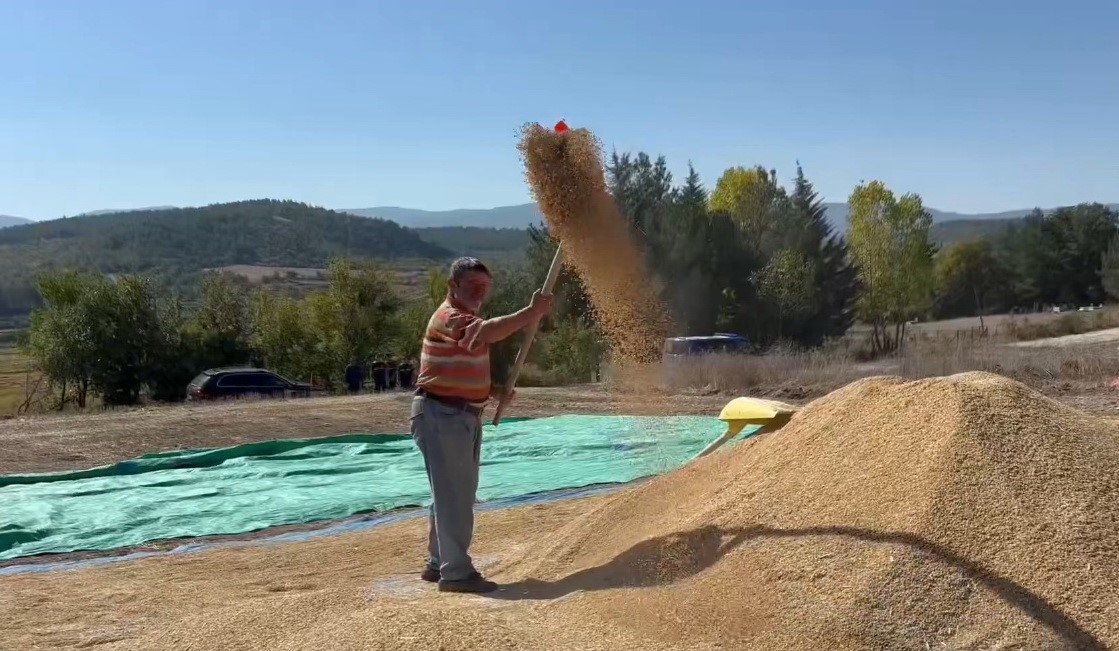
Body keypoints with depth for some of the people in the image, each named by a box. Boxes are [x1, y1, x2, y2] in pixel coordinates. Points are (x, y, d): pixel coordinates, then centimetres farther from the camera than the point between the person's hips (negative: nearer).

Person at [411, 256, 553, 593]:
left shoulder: (470, 318, 19)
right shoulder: (450, 316, -15)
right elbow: (487, 332, -36)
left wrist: (493, 389, 12)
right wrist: (531, 312, -33)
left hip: (464, 416, 10)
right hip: (442, 414, -10)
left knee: (455, 493, 15)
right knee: (453, 494, -9)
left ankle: (439, 563, 24)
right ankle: (456, 571, -5)